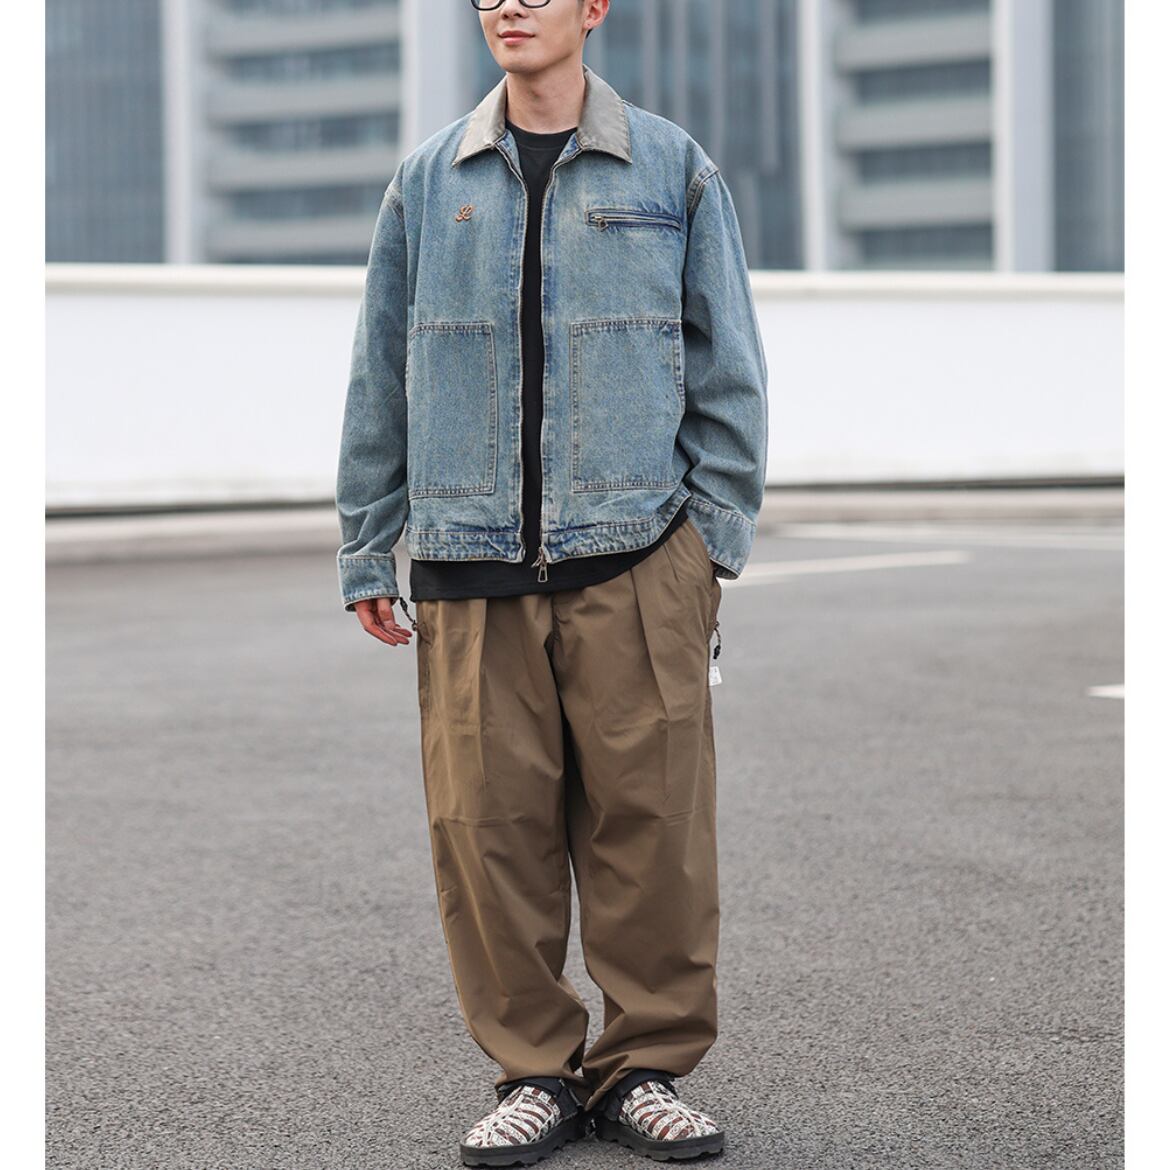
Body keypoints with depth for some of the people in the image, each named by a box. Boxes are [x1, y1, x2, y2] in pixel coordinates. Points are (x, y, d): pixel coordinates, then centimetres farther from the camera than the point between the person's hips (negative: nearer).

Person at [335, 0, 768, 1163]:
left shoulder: (675, 171, 7)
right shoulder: (428, 182, 11)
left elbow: (726, 366, 8)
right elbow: (379, 377, 14)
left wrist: (716, 533, 1)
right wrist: (366, 553, 12)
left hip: (635, 555, -1)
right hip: (471, 560, 1)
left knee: (649, 816, -2)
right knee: (489, 822, 0)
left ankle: (646, 1063, 13)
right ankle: (535, 1069, 13)